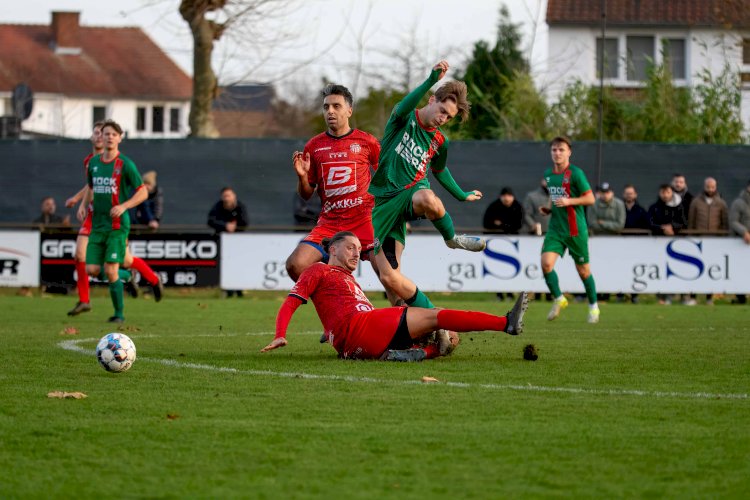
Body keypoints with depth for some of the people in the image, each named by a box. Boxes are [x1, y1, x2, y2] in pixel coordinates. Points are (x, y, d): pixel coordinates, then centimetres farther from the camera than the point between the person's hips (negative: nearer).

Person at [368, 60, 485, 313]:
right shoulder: (405, 119, -1)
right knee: (389, 278, -12)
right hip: (383, 203, -1)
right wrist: (431, 80, -41)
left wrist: (462, 195, 37)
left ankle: (452, 239, -10)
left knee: (428, 198, -41)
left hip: (411, 194, 1)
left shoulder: (439, 142, 10)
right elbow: (402, 109, -27)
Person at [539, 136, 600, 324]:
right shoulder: (548, 174, 8)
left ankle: (593, 306, 25)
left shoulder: (575, 173, -11)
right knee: (546, 262, -16)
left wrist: (568, 201, -21)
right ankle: (559, 299, 1)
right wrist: (548, 208, 6)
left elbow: (590, 199, -10)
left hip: (575, 229, -5)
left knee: (583, 270, 6)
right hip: (555, 228, 5)